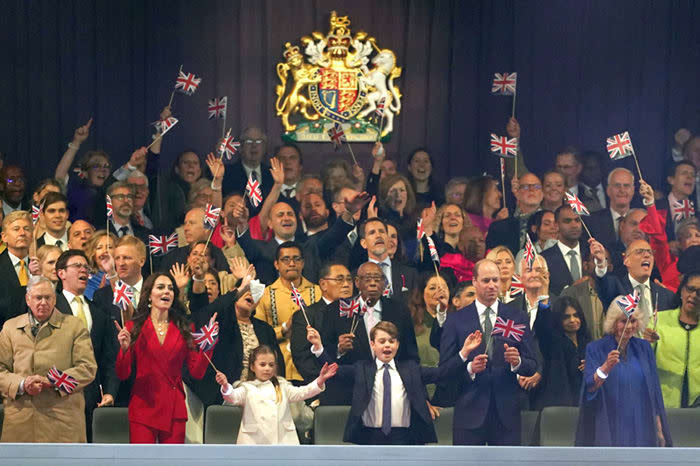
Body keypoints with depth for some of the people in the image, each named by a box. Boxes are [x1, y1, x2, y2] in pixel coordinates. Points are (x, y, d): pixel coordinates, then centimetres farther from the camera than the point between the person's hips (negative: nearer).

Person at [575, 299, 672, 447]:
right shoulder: (595, 349, -3)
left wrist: (659, 429, 8)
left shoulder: (644, 348, 8)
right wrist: (606, 367, -34)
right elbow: (589, 387, -16)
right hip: (609, 428, -3)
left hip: (642, 428, 3)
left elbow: (654, 390, 11)